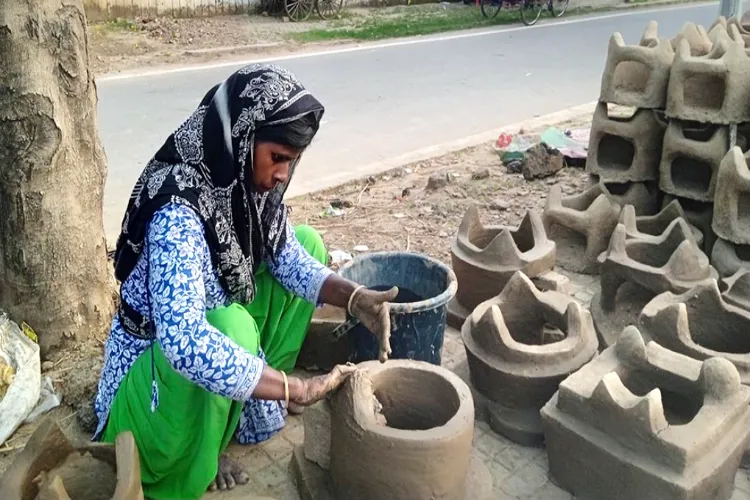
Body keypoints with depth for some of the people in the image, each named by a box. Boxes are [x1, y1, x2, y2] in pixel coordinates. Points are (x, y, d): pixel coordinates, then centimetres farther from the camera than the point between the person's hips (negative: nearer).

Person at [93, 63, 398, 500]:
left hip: (222, 320, 8)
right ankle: (188, 463, -8)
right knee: (232, 325, -39)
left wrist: (355, 298, -20)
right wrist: (297, 390, -39)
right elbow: (184, 343, -44)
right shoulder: (177, 211, -34)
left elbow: (290, 260, -1)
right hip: (156, 360, -8)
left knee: (310, 240, 0)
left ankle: (254, 396, 6)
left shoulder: (248, 182, -10)